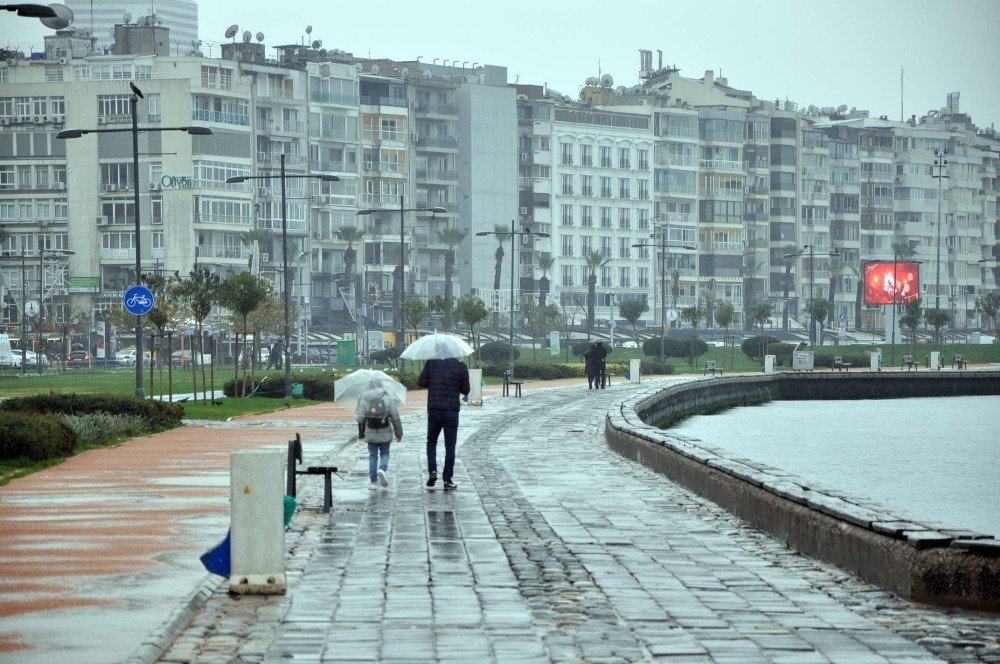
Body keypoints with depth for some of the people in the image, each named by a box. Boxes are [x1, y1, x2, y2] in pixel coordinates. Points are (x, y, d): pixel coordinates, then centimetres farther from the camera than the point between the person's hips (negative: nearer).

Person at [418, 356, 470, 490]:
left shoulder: (432, 363, -3)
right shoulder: (461, 367, -3)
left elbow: (421, 382, -1)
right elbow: (465, 390, 2)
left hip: (434, 410, 1)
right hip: (452, 412, -1)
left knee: (431, 442, 19)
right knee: (450, 446, 5)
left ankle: (432, 471, 1)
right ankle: (448, 480, 3)